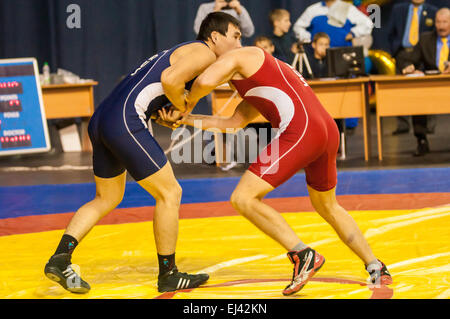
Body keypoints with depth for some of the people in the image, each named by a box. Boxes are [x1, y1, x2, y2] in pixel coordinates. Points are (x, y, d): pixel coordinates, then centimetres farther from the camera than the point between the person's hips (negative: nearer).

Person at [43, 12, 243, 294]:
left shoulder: (183, 51, 27)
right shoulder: (204, 52, -2)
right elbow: (170, 79, -19)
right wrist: (183, 109, -3)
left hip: (101, 120, 10)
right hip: (125, 122, -10)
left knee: (108, 198, 19)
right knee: (169, 193, 1)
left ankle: (60, 259, 8)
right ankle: (168, 275, 9)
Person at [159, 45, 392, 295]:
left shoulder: (236, 57, 8)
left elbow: (205, 81, -11)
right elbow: (234, 123, 29)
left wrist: (189, 103, 11)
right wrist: (185, 119, 26)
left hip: (299, 132, -9)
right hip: (329, 132, 9)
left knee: (243, 199, -6)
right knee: (327, 207, 30)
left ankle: (303, 255, -12)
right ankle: (376, 268, 28)